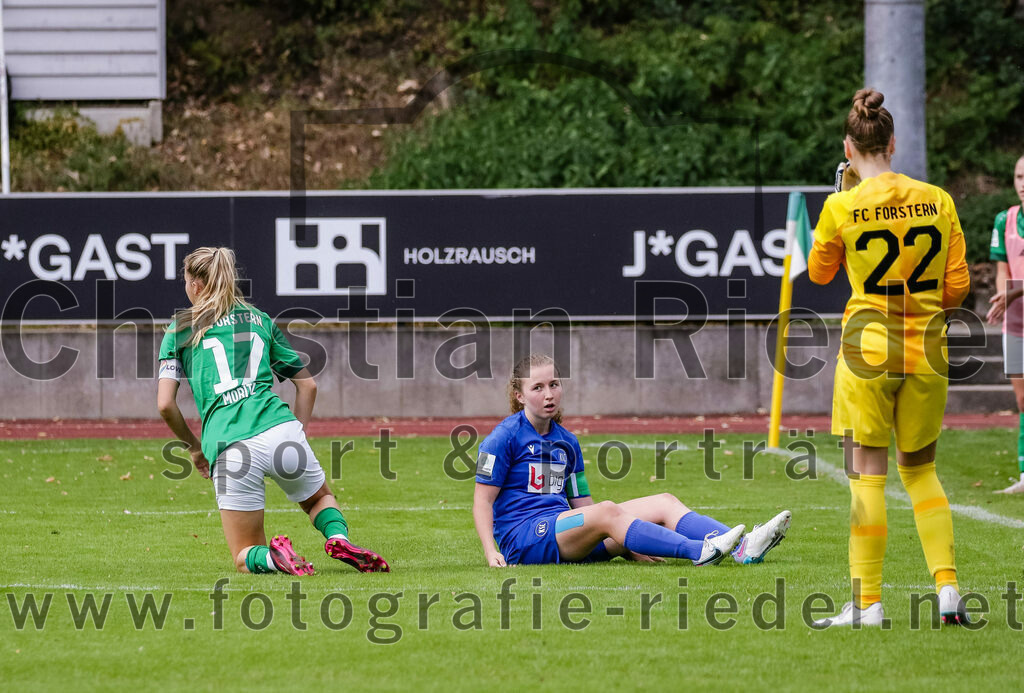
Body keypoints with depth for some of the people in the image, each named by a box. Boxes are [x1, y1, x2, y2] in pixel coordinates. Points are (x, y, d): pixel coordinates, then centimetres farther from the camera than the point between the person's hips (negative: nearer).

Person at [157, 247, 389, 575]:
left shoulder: (180, 329, 13)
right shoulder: (259, 319, 22)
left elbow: (165, 404, 5)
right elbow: (308, 385, 23)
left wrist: (194, 447, 19)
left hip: (228, 446, -2)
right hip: (280, 429, 2)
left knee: (245, 556, 14)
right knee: (321, 498, 31)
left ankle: (272, 557, -23)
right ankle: (339, 537, -4)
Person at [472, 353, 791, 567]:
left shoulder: (567, 442, 19)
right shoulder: (505, 437, -2)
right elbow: (482, 498, -6)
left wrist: (626, 546, 10)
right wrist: (490, 551, -20)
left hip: (565, 530, 8)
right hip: (520, 535, -8)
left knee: (663, 503, -7)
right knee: (607, 511, -34)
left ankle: (742, 548, -27)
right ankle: (698, 551, -49)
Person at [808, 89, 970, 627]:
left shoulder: (843, 208, -9)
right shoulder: (937, 201, 1)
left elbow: (819, 273, 10)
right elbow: (957, 286, 4)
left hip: (868, 349, -4)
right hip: (927, 352, 4)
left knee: (867, 476, 1)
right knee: (920, 472, 17)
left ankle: (867, 603, 0)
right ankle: (947, 589, 7)